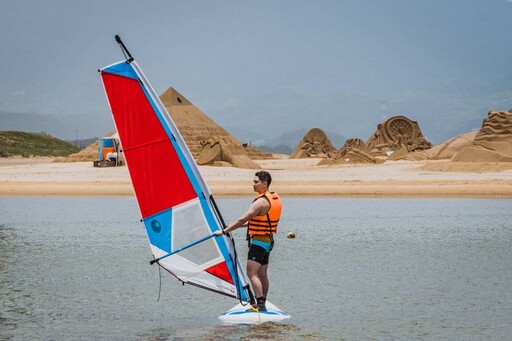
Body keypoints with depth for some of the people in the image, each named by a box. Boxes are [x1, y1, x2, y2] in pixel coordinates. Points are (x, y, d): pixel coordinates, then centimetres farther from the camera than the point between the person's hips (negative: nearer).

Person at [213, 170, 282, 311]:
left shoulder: (261, 202, -19)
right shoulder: (275, 198, 10)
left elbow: (242, 219, -21)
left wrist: (224, 231, -15)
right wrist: (240, 225, 19)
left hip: (258, 241, -10)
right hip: (268, 240, 10)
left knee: (252, 273, -12)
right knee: (262, 274, 14)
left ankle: (260, 304, -20)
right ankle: (262, 304, 18)